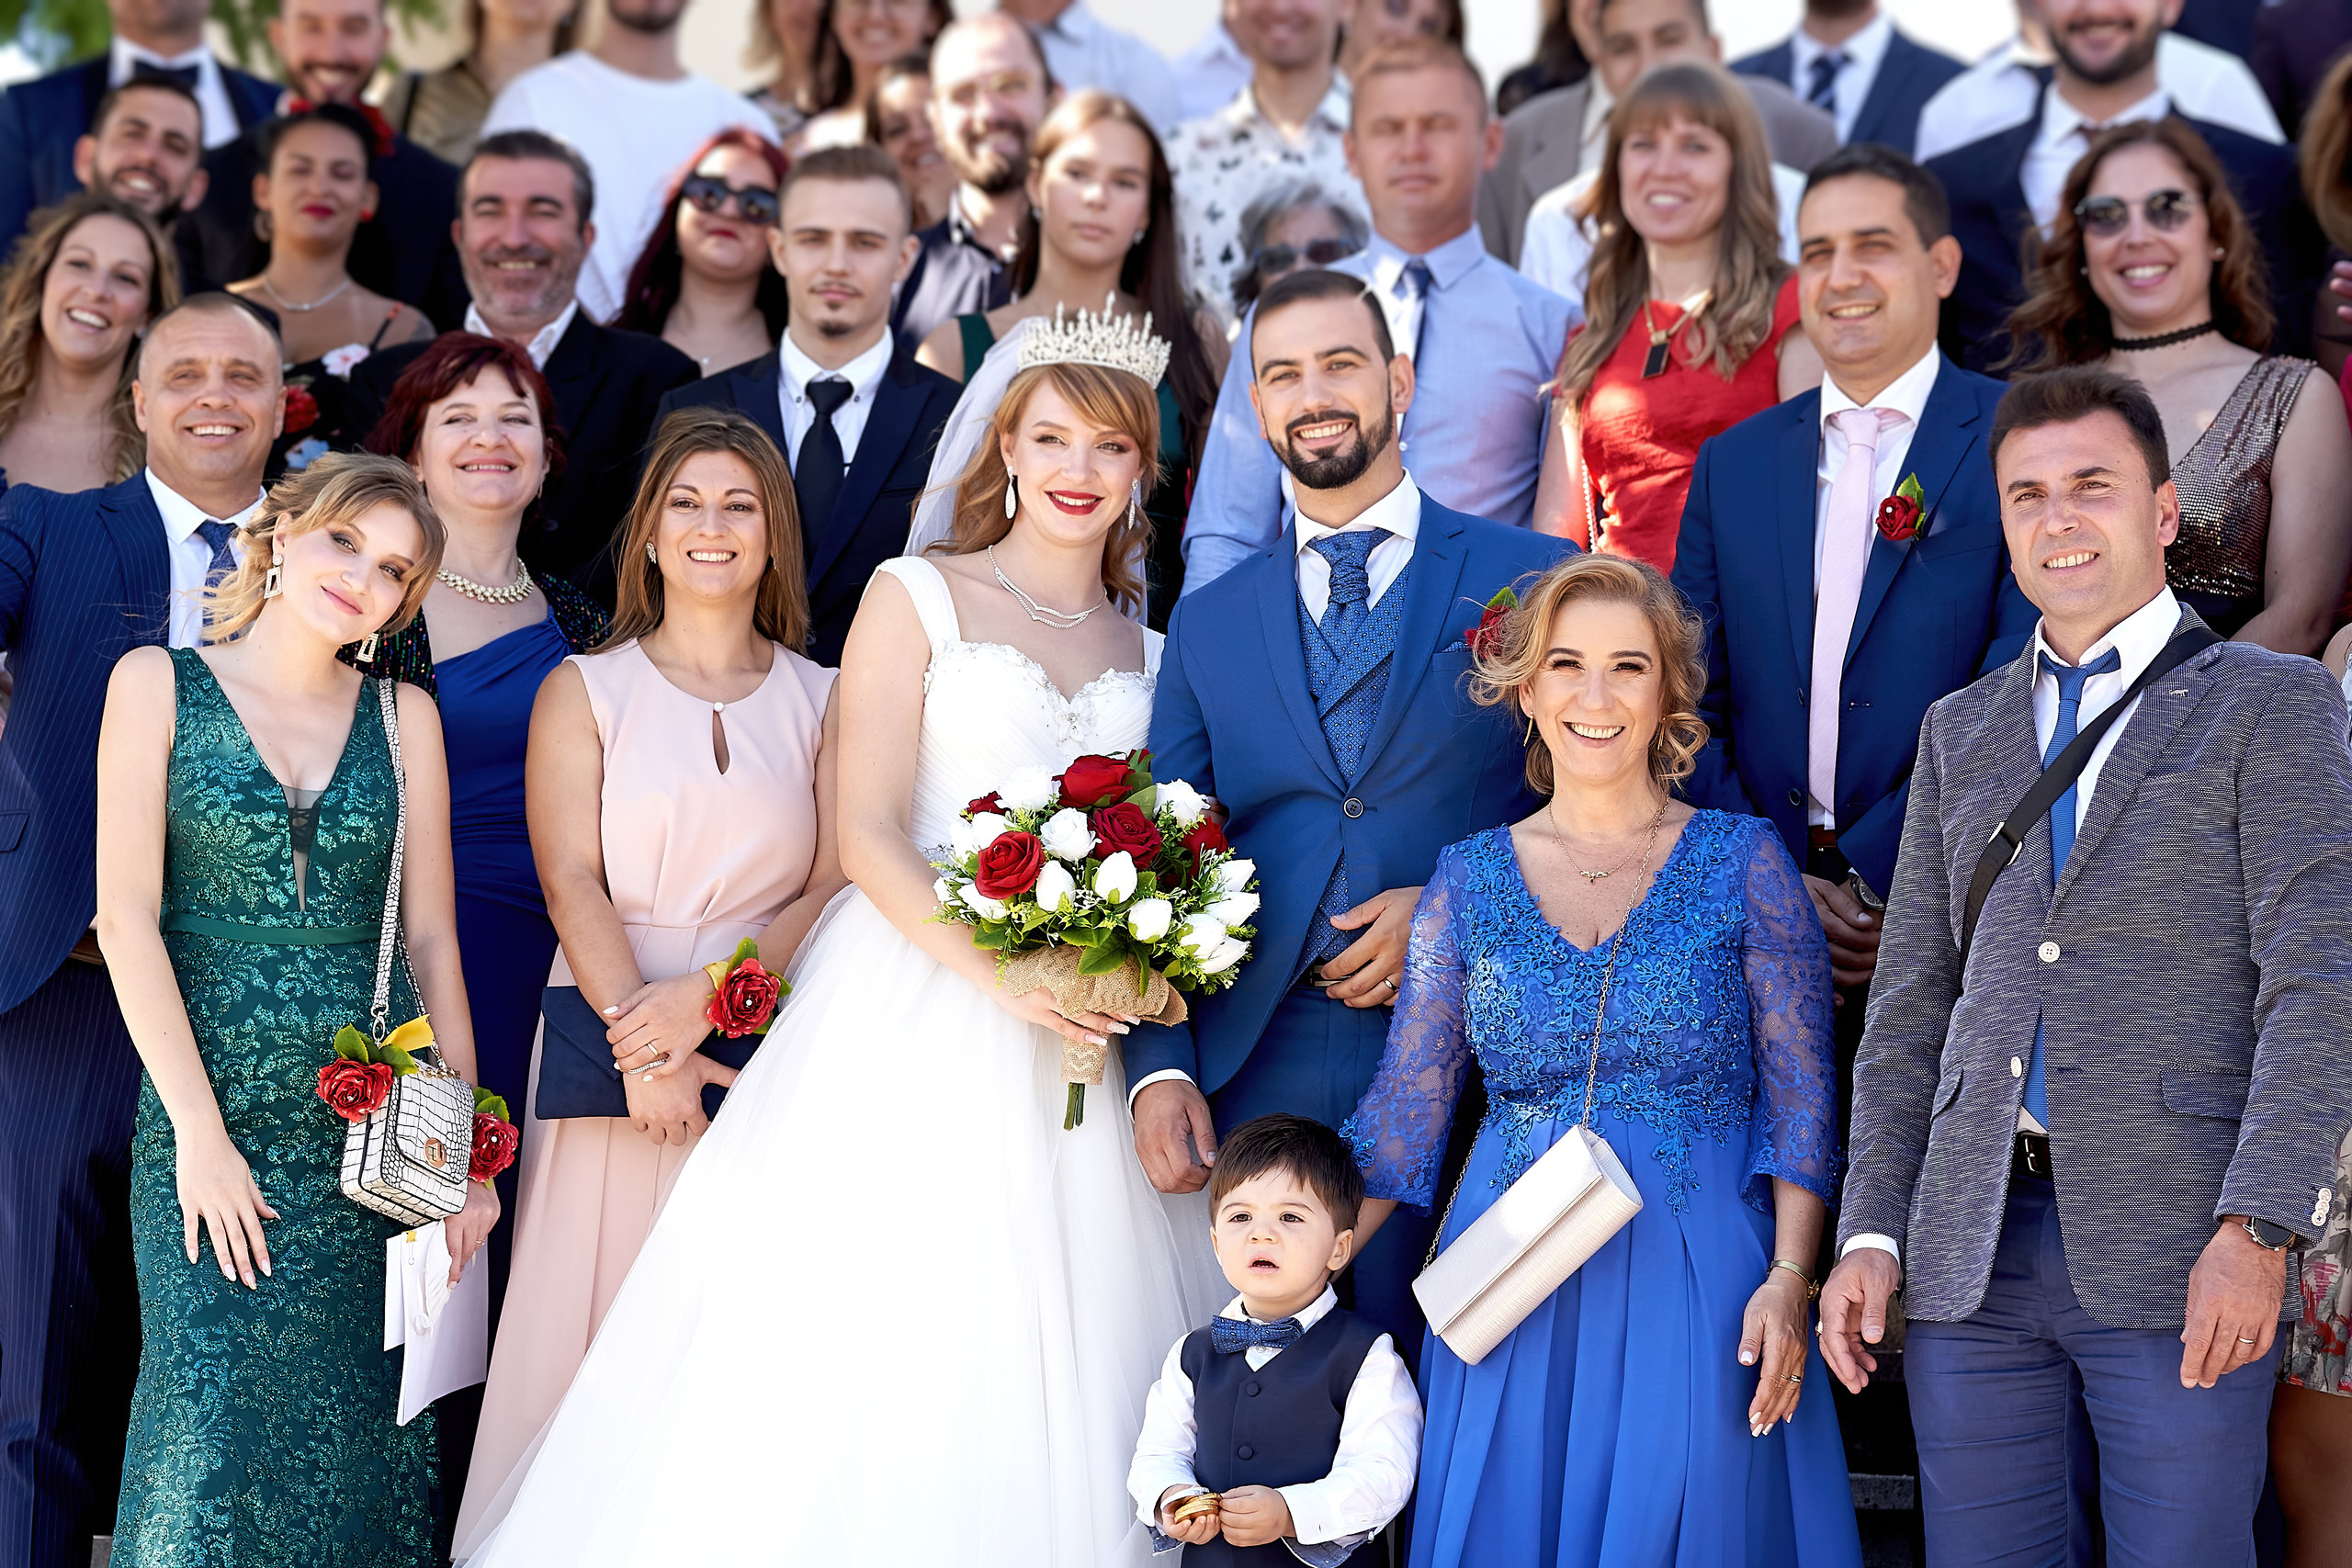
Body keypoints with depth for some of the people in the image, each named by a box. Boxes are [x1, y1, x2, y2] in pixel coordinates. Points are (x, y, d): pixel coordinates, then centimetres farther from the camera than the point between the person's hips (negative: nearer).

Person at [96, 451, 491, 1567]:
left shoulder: (403, 718, 10)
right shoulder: (159, 684, 1)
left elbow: (430, 938, 10)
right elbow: (127, 915, -5)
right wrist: (200, 1131, -11)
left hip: (376, 1128, 3)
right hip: (210, 1108, -3)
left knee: (352, 1424, 2)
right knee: (215, 1420, -7)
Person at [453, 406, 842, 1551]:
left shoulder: (821, 702, 10)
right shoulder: (584, 691, 8)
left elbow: (838, 884, 1)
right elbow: (571, 882, -1)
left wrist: (709, 997, -13)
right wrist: (639, 1040, -14)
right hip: (616, 1041, -1)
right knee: (607, 1317, -3)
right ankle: (583, 1536, 4)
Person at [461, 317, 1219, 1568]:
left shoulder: (1150, 646, 15)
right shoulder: (916, 599, 2)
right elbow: (867, 833, -6)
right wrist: (1001, 974, -18)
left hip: (1085, 1035, 4)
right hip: (915, 1006, -4)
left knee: (1050, 1357, 1)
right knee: (868, 1336, -8)